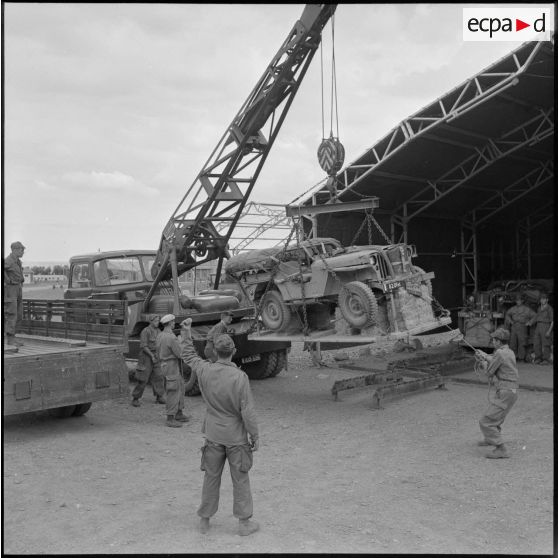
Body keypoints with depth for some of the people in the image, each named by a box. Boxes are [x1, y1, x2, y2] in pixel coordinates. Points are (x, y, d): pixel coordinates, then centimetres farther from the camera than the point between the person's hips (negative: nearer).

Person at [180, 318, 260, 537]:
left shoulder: (205, 371, -11)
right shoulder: (239, 377, -23)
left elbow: (189, 356, 11)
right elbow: (247, 412, -19)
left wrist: (186, 333, 18)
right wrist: (255, 436, -7)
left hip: (213, 435, 4)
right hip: (236, 437, -4)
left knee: (211, 477, 17)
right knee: (240, 480, 10)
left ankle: (204, 520, 29)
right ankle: (244, 523, 19)